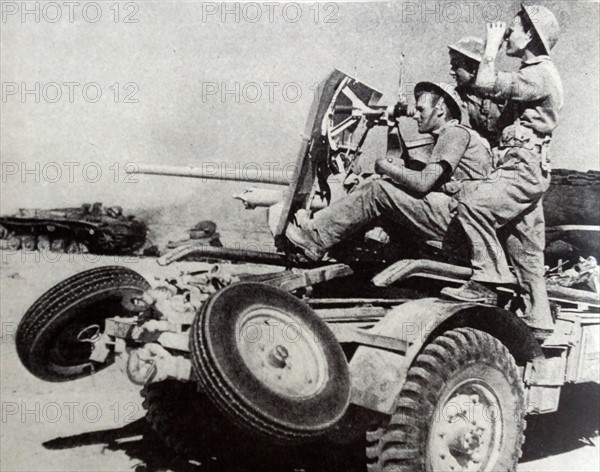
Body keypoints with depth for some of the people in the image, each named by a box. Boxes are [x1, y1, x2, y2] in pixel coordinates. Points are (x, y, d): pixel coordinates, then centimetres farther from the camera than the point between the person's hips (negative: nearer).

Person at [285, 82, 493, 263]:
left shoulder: (456, 133, -7)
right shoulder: (449, 136, 26)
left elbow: (423, 182, -17)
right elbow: (429, 178, 19)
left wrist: (386, 168, -2)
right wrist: (398, 166, 3)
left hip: (453, 215, -10)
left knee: (379, 190, -13)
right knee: (379, 187, 5)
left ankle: (316, 239, -12)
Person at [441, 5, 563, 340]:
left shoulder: (541, 74, -9)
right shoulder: (535, 73, 23)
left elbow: (486, 84, -18)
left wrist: (492, 46, -3)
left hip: (524, 167, -10)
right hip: (528, 171, 10)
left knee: (474, 207, -27)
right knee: (527, 250, 10)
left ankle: (488, 280, -24)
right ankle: (538, 322, 16)